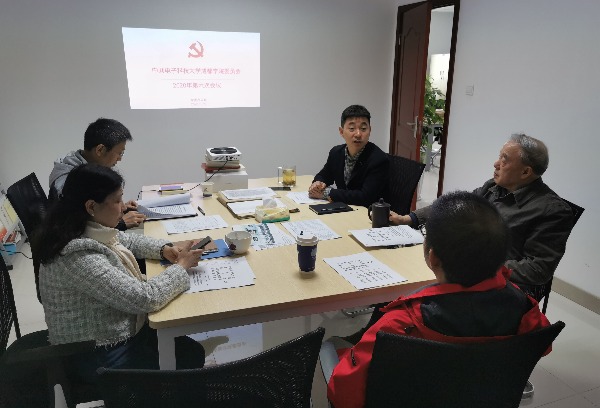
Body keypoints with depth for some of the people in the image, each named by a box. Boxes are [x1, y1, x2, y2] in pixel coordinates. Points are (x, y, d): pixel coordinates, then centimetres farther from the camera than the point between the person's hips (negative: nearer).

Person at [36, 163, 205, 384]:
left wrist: (163, 248, -4)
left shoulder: (87, 230, -5)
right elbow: (144, 298, -34)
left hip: (113, 332, 8)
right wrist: (181, 266, -19)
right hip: (99, 358, -8)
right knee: (192, 357, 2)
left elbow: (126, 240, 15)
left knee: (191, 348, 11)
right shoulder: (79, 257, -33)